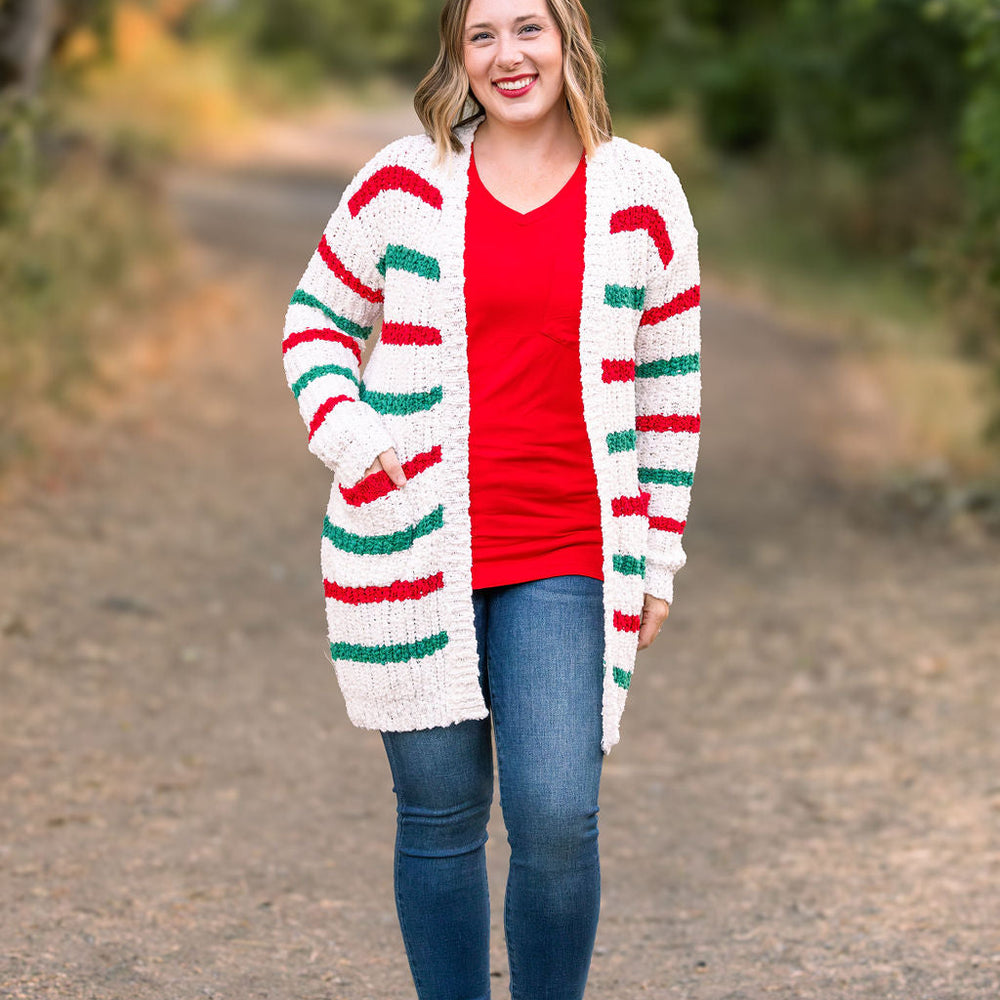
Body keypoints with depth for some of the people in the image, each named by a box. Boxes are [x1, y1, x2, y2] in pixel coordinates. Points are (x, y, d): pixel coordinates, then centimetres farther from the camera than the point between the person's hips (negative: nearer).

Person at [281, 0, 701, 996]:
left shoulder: (640, 194, 4)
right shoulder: (404, 183, 3)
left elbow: (670, 386, 10)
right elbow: (318, 316, 14)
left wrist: (656, 559, 8)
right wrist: (341, 429, -5)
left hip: (562, 564, 0)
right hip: (413, 552, 1)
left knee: (556, 821, -10)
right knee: (438, 817, 6)